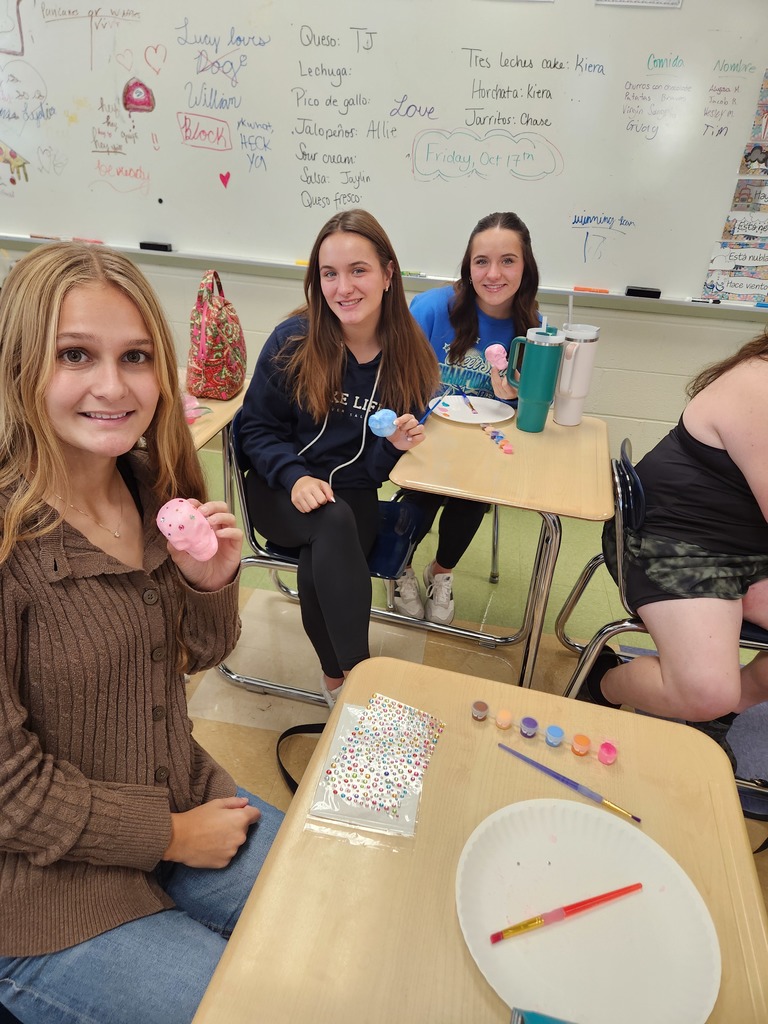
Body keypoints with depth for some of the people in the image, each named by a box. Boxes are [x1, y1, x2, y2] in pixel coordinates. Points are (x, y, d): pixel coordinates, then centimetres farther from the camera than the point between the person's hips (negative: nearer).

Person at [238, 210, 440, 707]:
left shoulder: (408, 357, -3)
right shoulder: (293, 340, -9)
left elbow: (376, 467, 2)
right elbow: (257, 429, -1)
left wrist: (397, 444, -22)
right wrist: (296, 477, -18)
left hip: (354, 493, 1)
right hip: (281, 488, -1)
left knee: (320, 566, -31)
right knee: (335, 523, -34)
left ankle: (336, 680, -8)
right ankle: (357, 672, -23)